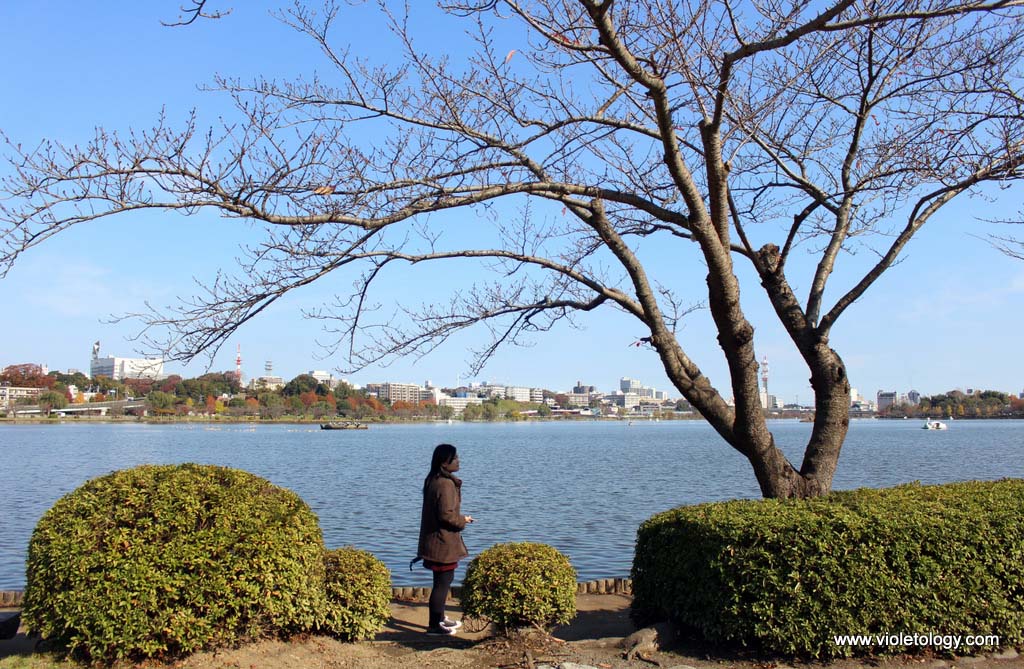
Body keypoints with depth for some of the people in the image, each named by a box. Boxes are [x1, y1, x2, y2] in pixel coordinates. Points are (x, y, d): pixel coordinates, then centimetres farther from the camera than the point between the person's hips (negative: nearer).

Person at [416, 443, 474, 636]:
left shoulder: (433, 480, 9)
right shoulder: (445, 484, -23)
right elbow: (446, 514, -26)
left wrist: (459, 518, 16)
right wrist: (463, 520, -9)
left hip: (435, 539, 10)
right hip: (443, 542, -10)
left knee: (444, 580, 21)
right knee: (442, 582, 0)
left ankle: (440, 618, 34)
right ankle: (434, 626, 9)